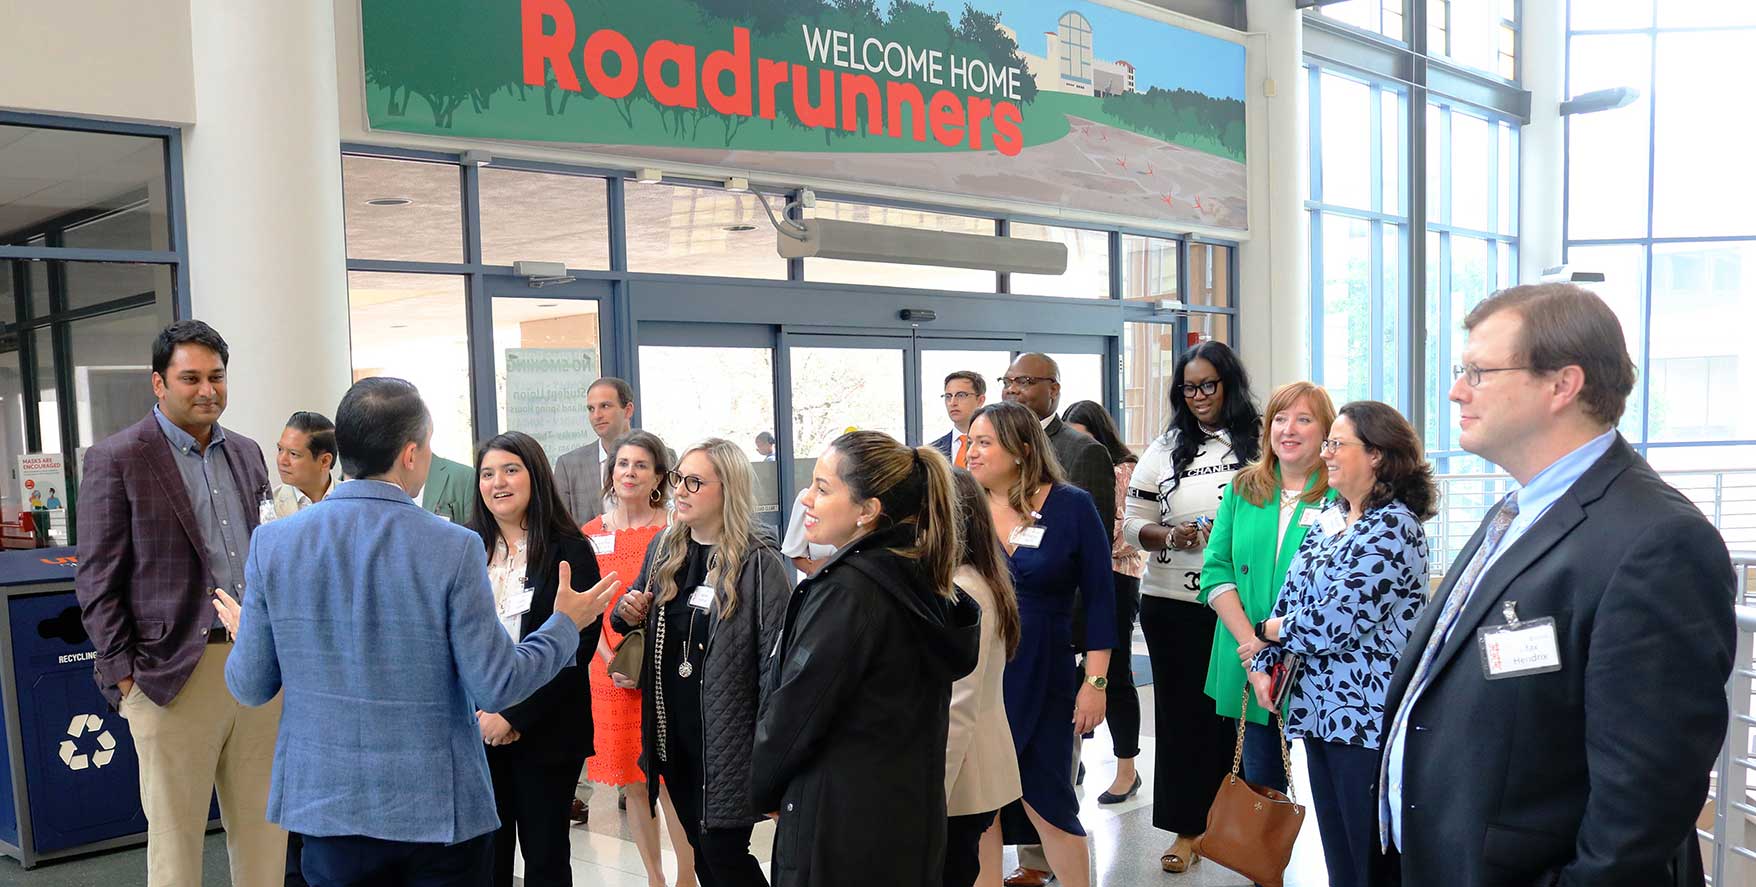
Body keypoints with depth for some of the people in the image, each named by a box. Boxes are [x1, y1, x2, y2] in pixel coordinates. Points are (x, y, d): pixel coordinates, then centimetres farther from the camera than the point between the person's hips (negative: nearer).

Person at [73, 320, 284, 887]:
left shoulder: (247, 454, 12)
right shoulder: (116, 459, -4)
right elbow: (97, 581, -5)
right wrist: (123, 674, -9)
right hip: (175, 673, -5)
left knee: (264, 829, 12)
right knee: (176, 838, 6)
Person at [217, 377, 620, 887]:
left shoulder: (273, 543, -6)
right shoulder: (454, 548, -16)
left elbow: (250, 687, 0)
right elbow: (495, 687, -13)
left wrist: (245, 633, 22)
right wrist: (566, 625, 2)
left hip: (327, 805, 3)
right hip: (439, 810, -3)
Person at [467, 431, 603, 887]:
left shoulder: (569, 551, -5)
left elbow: (579, 645, -10)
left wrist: (515, 716, -13)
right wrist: (479, 713, -7)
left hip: (546, 727, -3)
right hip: (478, 726, 3)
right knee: (488, 850, 8)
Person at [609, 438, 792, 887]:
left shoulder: (760, 563, -15)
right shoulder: (663, 548, 6)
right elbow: (635, 615, 23)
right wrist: (628, 613, -2)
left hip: (728, 736, -6)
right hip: (672, 732, 6)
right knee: (701, 849, 17)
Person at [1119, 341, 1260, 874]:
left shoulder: (1259, 445, -1)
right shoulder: (1163, 450, 7)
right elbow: (1133, 524, 7)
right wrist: (1169, 536, -12)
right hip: (1172, 603, 2)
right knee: (1182, 710, 6)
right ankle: (1187, 827, 17)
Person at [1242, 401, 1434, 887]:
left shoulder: (1391, 527, -16)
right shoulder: (1329, 521, 11)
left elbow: (1336, 621, -21)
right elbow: (1291, 596, 12)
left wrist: (1272, 629, -5)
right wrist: (1264, 663, 1)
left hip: (1368, 716, -8)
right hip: (1320, 709, 9)